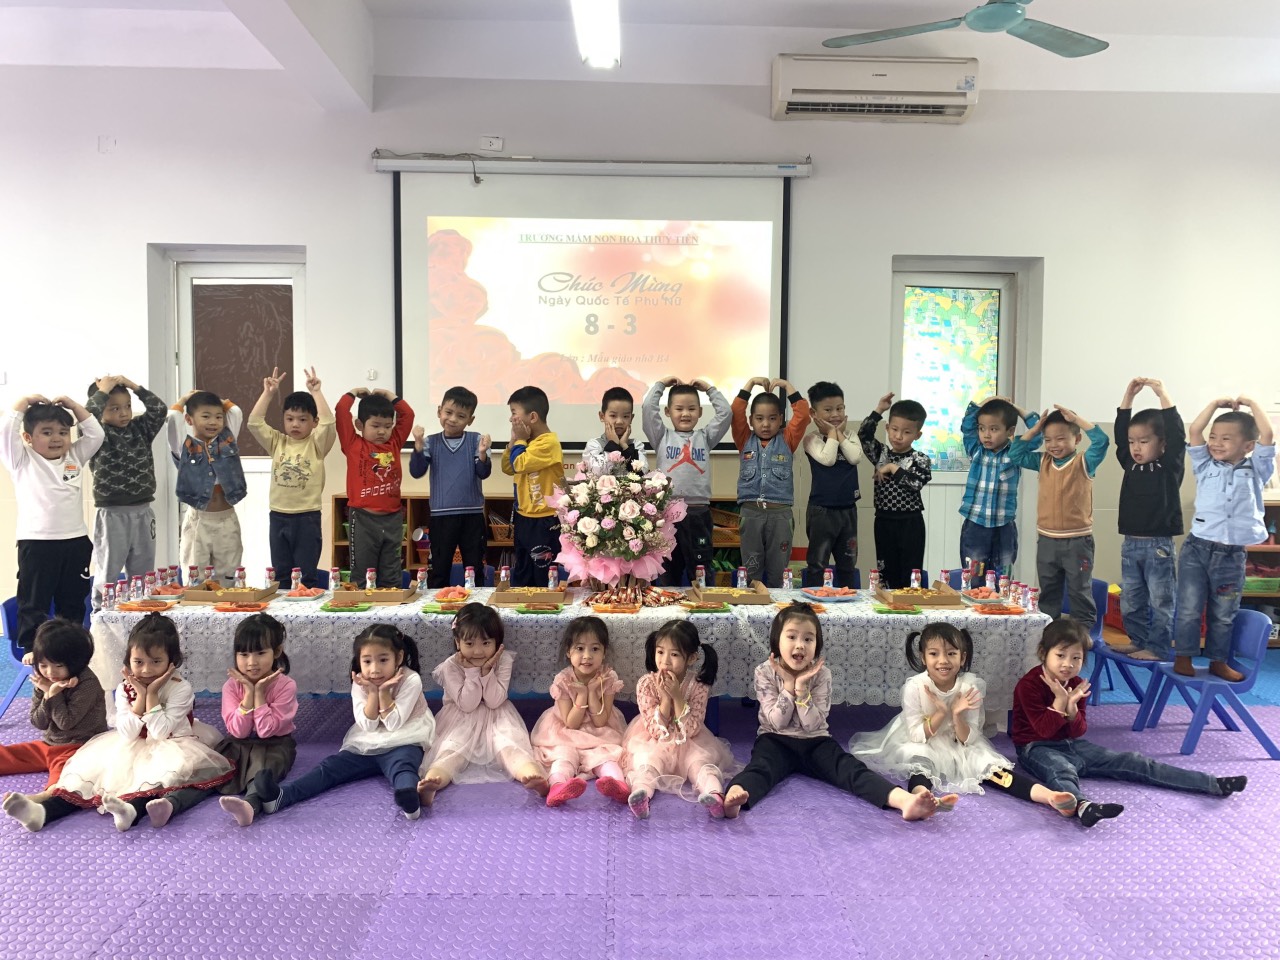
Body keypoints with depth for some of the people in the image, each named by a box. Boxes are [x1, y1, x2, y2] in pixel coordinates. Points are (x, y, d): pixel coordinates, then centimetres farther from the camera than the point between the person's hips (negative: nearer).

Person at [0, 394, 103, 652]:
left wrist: (72, 405, 7)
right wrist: (22, 404, -3)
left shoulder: (75, 457, 12)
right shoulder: (23, 461, 2)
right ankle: (31, 649, 12)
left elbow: (95, 434, 8)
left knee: (73, 603, 12)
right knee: (34, 603, 3)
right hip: (36, 543, -4)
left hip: (76, 541, 4)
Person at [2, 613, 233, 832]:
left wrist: (152, 695, -22)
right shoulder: (125, 689, -1)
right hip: (133, 750, 5)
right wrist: (140, 697, -20)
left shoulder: (180, 689, -13)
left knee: (176, 766, -35)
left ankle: (133, 807, -58)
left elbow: (160, 732, -20)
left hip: (169, 748, -5)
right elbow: (127, 734, -10)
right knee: (98, 760, -15)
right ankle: (44, 810, -31)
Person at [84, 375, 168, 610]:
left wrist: (135, 387, -4)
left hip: (143, 513, 5)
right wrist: (103, 390, -14)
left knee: (143, 574, 13)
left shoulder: (140, 428, 8)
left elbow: (160, 410, -2)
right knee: (108, 574, 3)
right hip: (112, 515, -5)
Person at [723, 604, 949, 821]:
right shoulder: (765, 672, -8)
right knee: (761, 766, -36)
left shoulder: (821, 674, -5)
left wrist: (801, 687, -23)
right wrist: (788, 684, -20)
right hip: (776, 741, -2)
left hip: (815, 741, 2)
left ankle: (906, 800, -49)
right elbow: (777, 722, -13)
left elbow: (812, 725, -13)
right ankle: (733, 797, -70)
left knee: (850, 769, -25)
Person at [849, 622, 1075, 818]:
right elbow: (916, 736, -16)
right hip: (924, 749, -2)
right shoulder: (914, 687, -18)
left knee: (986, 761, -23)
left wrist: (957, 715, -30)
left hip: (961, 750, 3)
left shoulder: (972, 686, -14)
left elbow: (968, 739, -11)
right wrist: (940, 713, -28)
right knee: (916, 756, -34)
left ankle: (1046, 794, -38)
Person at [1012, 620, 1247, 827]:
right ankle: (1083, 806, -77)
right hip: (1037, 747, -7)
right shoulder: (1029, 684, -16)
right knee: (1062, 771, -42)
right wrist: (1059, 700, -27)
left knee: (1132, 762, -2)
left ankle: (1213, 784, -6)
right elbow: (1044, 730, -20)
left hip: (1072, 744, 7)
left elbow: (1078, 731, 2)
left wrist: (1072, 707, -18)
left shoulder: (1077, 684, 6)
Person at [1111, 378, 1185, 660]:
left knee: (1161, 601, 3)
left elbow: (1178, 435, -20)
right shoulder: (1130, 464, 6)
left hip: (1158, 545, -6)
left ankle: (1158, 648, 10)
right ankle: (1139, 641, 27)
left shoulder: (1170, 466, -7)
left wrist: (1163, 395, -23)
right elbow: (1119, 433, 3)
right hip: (1130, 544, 6)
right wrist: (1129, 395, -3)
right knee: (1130, 601, 14)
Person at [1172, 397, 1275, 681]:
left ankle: (1218, 660, 23)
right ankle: (1183, 656, 11)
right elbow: (1194, 430, -1)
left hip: (1232, 554, 1)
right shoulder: (1206, 467, 6)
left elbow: (1267, 435, -4)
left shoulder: (1255, 471, 6)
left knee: (1223, 614, 11)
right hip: (1197, 548, 0)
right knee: (1189, 609, 1)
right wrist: (1217, 403, 5)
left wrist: (1251, 403, 4)